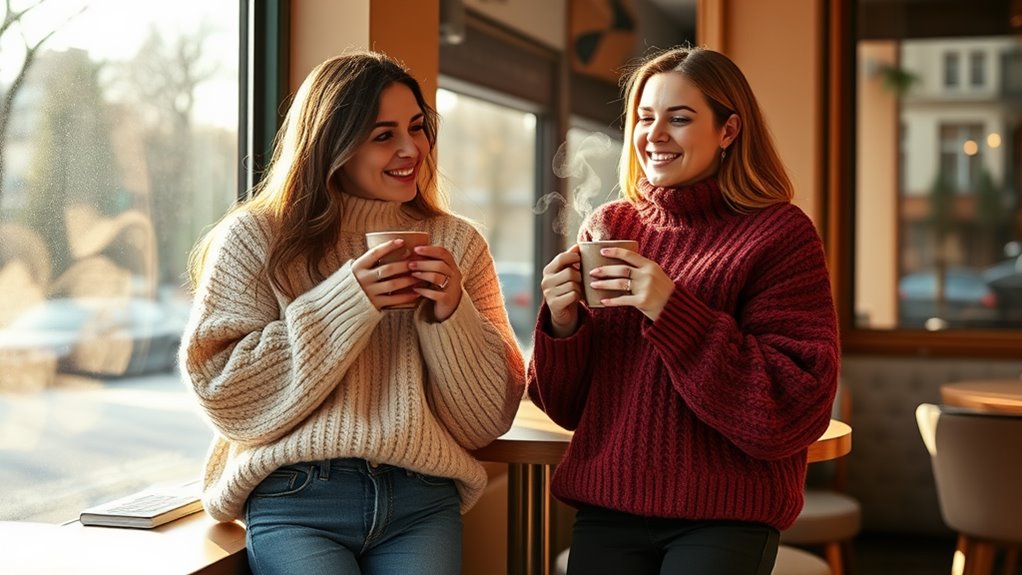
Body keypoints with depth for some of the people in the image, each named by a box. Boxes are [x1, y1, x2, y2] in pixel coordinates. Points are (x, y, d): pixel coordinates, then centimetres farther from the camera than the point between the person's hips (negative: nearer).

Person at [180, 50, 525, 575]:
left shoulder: (456, 243, 9)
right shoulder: (254, 239, 1)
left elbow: (488, 419, 7)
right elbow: (223, 395, -6)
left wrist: (451, 316, -10)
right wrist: (344, 305, -13)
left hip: (422, 500, 3)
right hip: (296, 499, -2)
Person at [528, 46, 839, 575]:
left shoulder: (779, 234, -7)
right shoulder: (607, 227, 5)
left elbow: (795, 412, -15)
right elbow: (568, 406, 9)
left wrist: (672, 312, -21)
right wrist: (562, 323, -11)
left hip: (724, 517, -3)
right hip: (607, 511, 4)